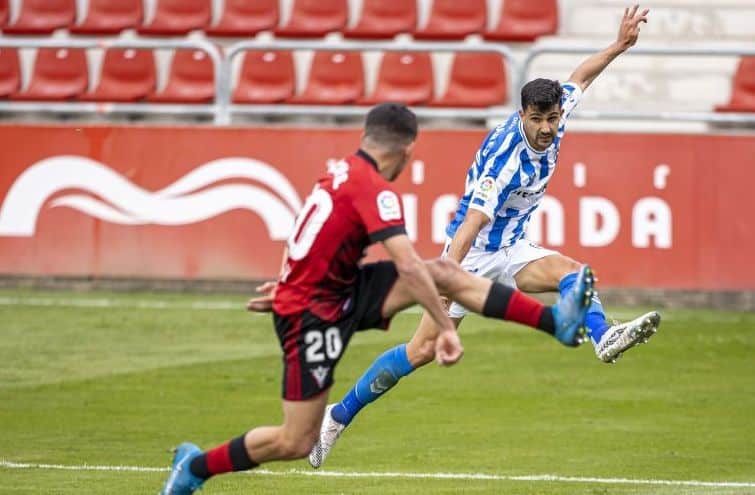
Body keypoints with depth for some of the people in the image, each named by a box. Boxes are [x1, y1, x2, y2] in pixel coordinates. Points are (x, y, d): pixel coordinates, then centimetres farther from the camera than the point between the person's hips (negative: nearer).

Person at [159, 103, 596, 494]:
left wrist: (290, 287, 33)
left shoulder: (344, 172, 6)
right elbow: (409, 268, -30)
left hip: (339, 292, 9)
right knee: (296, 444, -4)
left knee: (445, 272, -3)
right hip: (313, 315, -9)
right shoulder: (375, 189, -22)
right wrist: (446, 329, -28)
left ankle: (556, 321, -5)